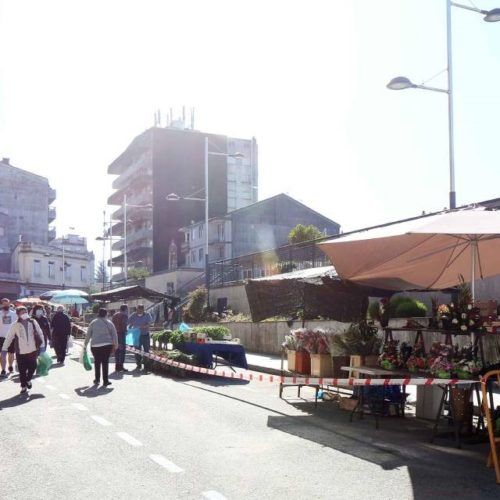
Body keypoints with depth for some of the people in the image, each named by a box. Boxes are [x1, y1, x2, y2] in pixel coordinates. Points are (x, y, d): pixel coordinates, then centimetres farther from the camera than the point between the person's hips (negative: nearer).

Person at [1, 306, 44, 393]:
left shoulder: (33, 322, 0)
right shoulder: (15, 325, -4)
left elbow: (40, 334, 6)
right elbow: (9, 337, 0)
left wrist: (42, 345, 3)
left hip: (33, 350, 1)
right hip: (21, 352, -1)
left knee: (32, 367, 5)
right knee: (22, 370, 1)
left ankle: (28, 379, 35)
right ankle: (24, 386, 18)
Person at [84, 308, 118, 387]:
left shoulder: (93, 323, 3)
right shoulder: (109, 323, 3)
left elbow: (88, 335, 6)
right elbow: (114, 335, 4)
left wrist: (85, 345, 15)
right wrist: (115, 345, 12)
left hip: (95, 345, 0)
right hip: (107, 345, 0)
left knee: (97, 362, 13)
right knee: (105, 362, 5)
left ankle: (97, 380, 19)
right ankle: (105, 381, 4)